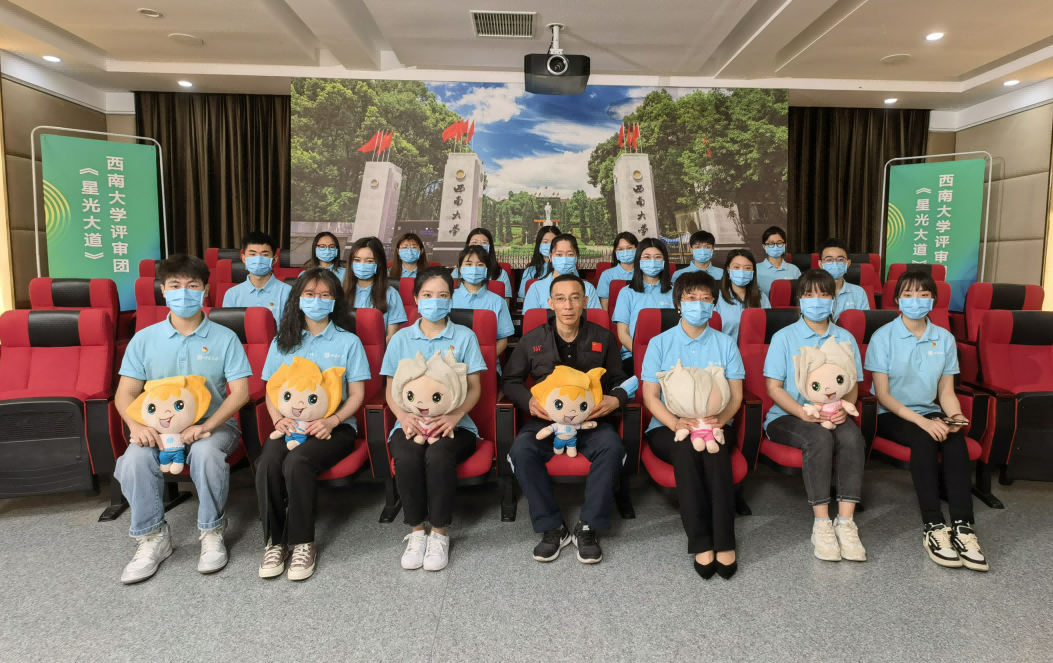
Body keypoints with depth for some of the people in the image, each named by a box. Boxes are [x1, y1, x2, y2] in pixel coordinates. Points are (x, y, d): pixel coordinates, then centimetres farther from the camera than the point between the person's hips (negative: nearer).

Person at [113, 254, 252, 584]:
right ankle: (153, 537, -8)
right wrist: (137, 425, -18)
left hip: (212, 424, -2)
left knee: (206, 453, -35)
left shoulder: (225, 338, 0)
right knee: (135, 458, -29)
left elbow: (240, 392, -7)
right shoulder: (144, 339, 6)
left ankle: (212, 533, -12)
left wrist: (205, 426, -22)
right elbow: (126, 392, 4)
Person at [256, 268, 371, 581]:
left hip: (334, 426, -3)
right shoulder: (282, 342, 16)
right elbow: (271, 389, 14)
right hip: (291, 424, 3)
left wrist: (332, 421, -15)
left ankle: (302, 543, -15)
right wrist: (278, 418, -8)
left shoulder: (348, 342, 7)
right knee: (267, 464, -29)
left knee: (297, 463, -32)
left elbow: (357, 394, 2)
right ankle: (274, 541, -12)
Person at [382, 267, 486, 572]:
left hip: (453, 423, -1)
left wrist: (455, 415, -17)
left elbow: (474, 388, 3)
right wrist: (403, 416, -12)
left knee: (438, 455, -34)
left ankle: (439, 532, -15)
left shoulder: (464, 336, 7)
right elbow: (391, 389, 10)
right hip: (411, 422, 2)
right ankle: (417, 530, -12)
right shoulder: (401, 339, 12)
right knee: (406, 456, -32)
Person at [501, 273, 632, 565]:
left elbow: (620, 380, 13)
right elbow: (510, 380, 12)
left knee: (611, 447, -32)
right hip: (545, 418, 0)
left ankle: (587, 527, -17)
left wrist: (615, 399, -10)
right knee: (521, 450, -31)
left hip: (590, 419, 0)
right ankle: (552, 528, -16)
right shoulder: (532, 340, 7)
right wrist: (528, 400, -9)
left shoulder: (603, 337, 9)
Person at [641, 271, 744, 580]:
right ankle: (701, 543, -30)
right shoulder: (659, 343, 6)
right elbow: (650, 395, 1)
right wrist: (675, 423, -18)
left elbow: (736, 393, 7)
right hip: (668, 427, -1)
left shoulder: (725, 343, 12)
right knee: (687, 451, -34)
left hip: (714, 425, 1)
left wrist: (720, 419, -15)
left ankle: (725, 543, -31)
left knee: (715, 450, -33)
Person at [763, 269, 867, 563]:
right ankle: (821, 523, -29)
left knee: (852, 436, -30)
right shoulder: (784, 337, 2)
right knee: (819, 437, -34)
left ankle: (845, 522, -30)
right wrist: (803, 412, -20)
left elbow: (852, 386, 8)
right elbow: (774, 387, -3)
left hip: (832, 415, 3)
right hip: (787, 417, -3)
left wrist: (843, 409, -15)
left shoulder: (845, 338, 13)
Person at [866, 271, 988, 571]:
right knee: (924, 438, -34)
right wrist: (922, 421, -23)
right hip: (891, 415, -3)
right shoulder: (883, 337, -7)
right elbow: (883, 394, -11)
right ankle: (933, 527, -32)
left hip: (929, 413, 4)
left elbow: (946, 391, 7)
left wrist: (955, 416, -15)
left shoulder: (945, 338, 5)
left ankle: (962, 527, -33)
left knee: (955, 438, -29)